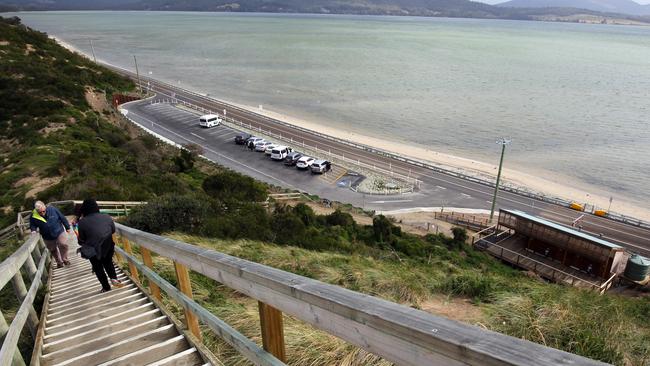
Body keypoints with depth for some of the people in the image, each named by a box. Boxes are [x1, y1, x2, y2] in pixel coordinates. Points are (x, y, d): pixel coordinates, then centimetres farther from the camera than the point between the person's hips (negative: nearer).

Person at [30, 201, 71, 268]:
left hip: (59, 233, -2)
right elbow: (32, 225, 5)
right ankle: (59, 262, 36)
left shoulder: (52, 209, -16)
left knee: (63, 245, -17)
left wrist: (67, 227, 2)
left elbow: (62, 218, -5)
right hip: (48, 238, 2)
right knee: (53, 250, 14)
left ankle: (64, 259, 6)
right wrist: (33, 230, -19)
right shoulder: (33, 217, -15)